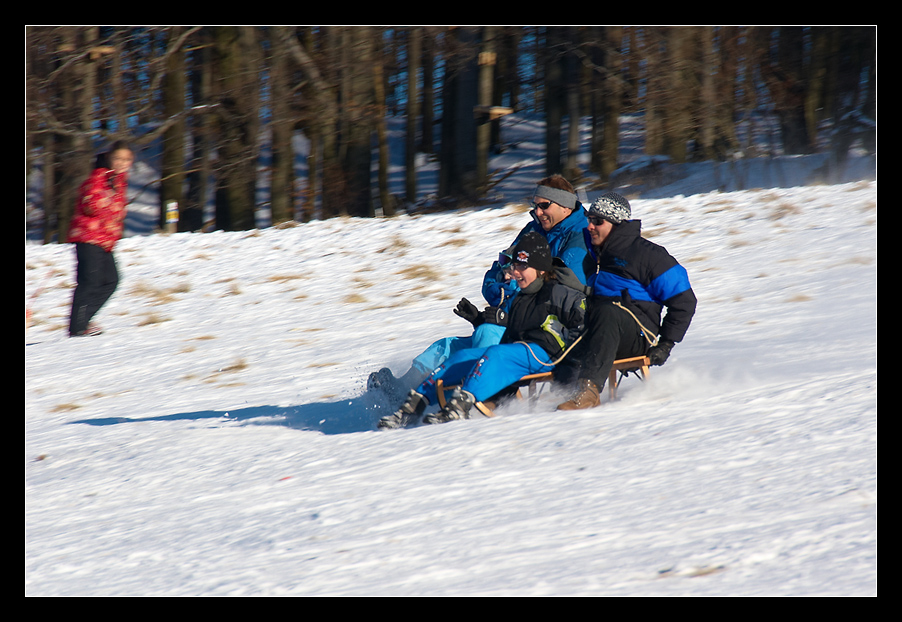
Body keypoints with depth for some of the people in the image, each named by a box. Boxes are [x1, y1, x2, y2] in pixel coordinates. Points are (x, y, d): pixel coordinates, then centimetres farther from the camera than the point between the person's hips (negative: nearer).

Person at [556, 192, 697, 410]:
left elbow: (683, 301, 1)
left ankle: (590, 387, -54)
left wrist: (665, 344, -5)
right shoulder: (593, 254, 22)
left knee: (607, 312, -38)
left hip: (637, 335, -5)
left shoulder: (646, 254, 2)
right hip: (593, 331, 5)